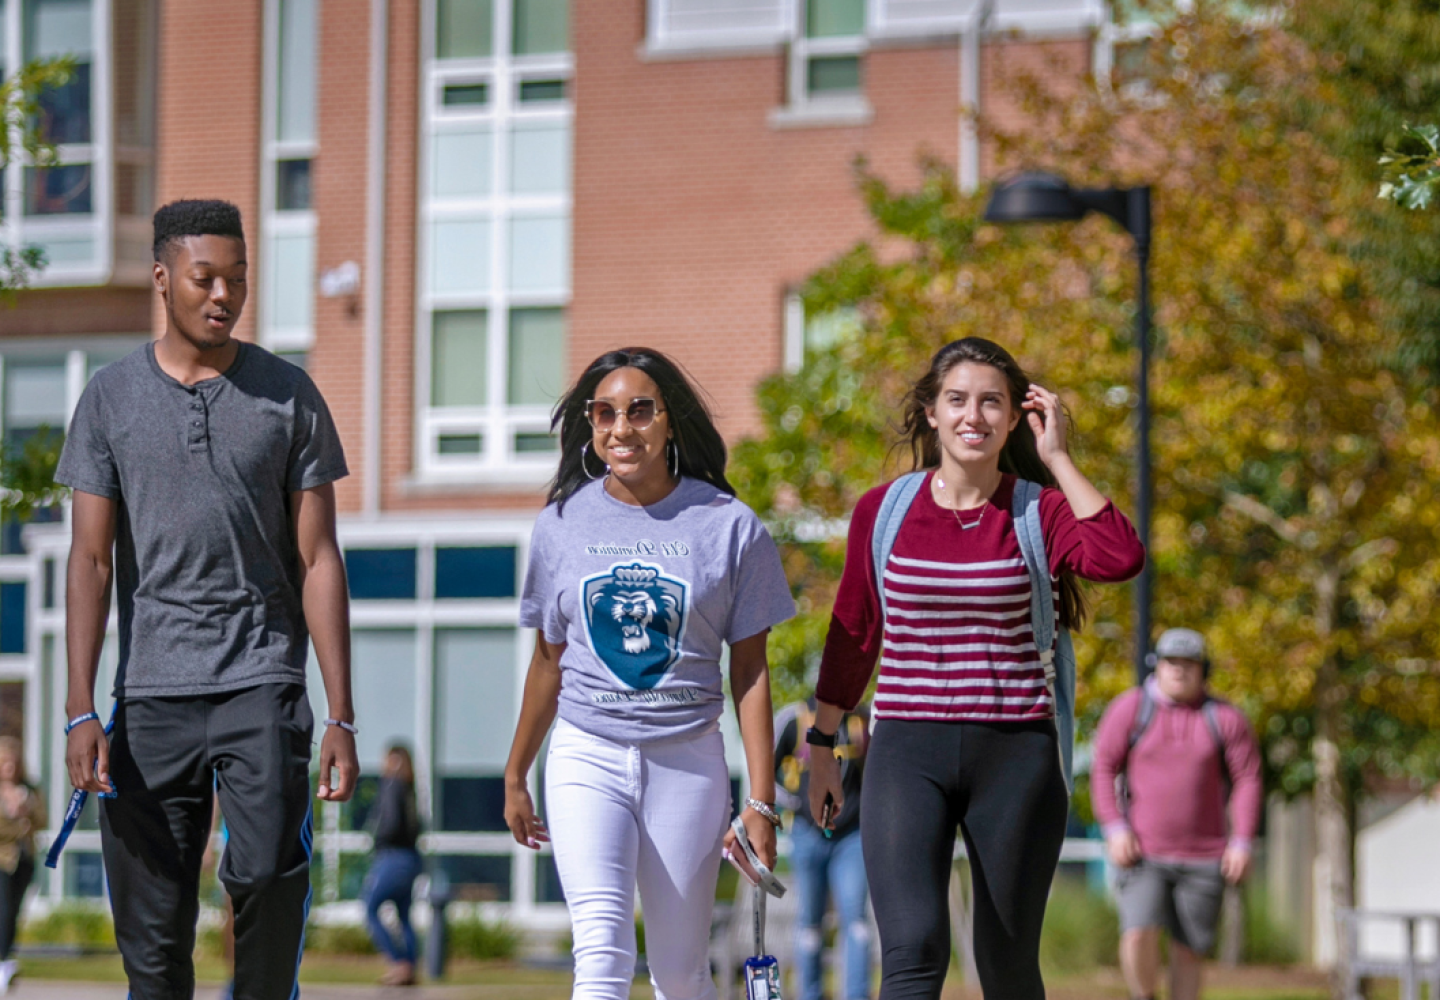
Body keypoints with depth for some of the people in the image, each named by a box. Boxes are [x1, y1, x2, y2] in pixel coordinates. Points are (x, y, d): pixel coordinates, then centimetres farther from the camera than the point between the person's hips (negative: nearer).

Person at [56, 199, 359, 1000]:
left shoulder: (289, 395, 6)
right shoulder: (111, 399, 6)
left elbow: (319, 560, 4)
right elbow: (92, 559, 4)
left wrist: (342, 716, -2)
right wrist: (82, 710, -5)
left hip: (262, 680, -1)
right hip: (152, 689, 1)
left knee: (268, 871, -21)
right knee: (153, 924, 1)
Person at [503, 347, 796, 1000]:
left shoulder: (729, 525, 0)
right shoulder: (562, 524, 5)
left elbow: (750, 671, 1)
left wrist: (760, 801, -3)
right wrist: (515, 776, 21)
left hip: (688, 758, 0)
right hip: (586, 756, 0)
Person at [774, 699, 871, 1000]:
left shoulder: (867, 720, 4)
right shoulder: (794, 718, -1)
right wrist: (795, 804, -4)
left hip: (852, 836, 0)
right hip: (809, 835, 0)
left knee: (854, 917, -12)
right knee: (810, 923, 5)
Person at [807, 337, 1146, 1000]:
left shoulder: (1038, 511, 0)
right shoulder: (882, 511, 5)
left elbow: (1120, 558, -21)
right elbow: (853, 633, 15)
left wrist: (1056, 458, -14)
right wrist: (822, 745, 18)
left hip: (1015, 753, 0)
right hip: (908, 753, 0)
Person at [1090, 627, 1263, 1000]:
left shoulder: (1225, 718, 1)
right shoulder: (1129, 709, 0)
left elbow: (1247, 780, 2)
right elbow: (1103, 769, 1)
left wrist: (1241, 843, -6)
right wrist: (1115, 828, -10)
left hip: (1204, 856, 1)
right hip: (1142, 853, -1)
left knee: (1190, 948, 3)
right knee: (1139, 931, -19)